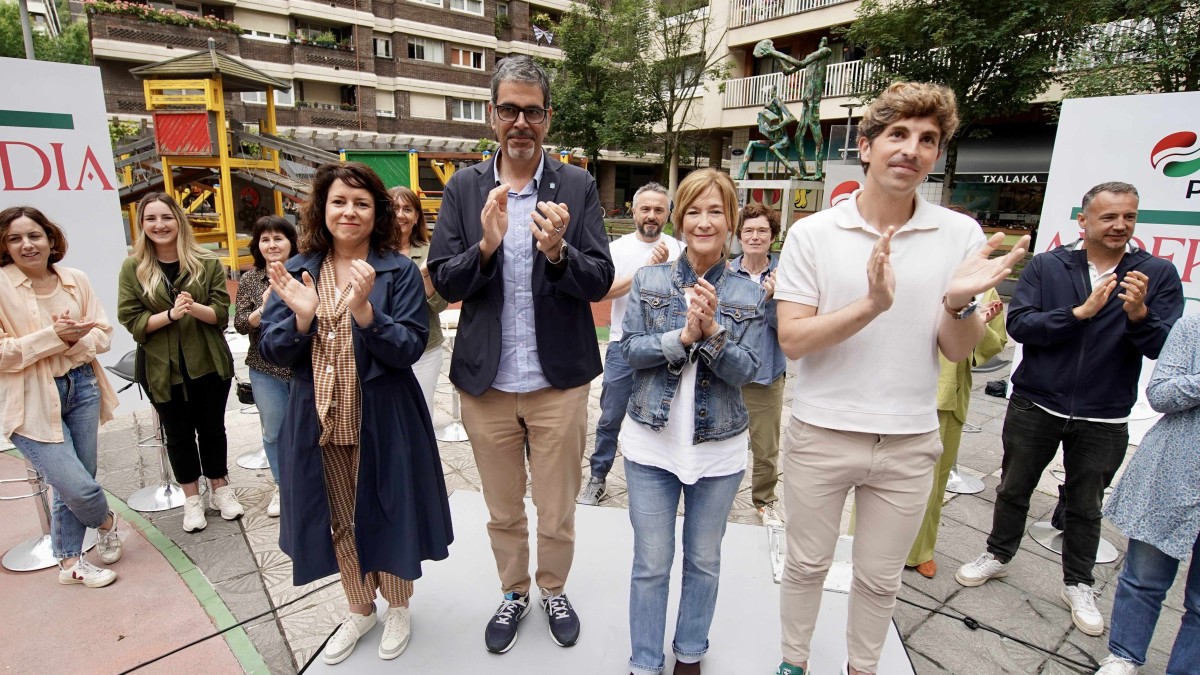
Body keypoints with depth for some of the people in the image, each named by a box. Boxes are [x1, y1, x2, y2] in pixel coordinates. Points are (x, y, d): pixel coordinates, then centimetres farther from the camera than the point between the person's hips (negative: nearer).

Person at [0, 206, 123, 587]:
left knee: (71, 487, 12)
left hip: (82, 388, 4)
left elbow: (103, 334, 5)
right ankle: (106, 521, 27)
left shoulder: (76, 280, 3)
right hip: (33, 403, -4)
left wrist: (75, 339, -14)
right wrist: (54, 336, -20)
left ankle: (70, 562, 31)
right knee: (79, 487, -7)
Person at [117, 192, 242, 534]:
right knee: (179, 433, 12)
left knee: (212, 427, 12)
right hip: (161, 367, 0)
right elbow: (131, 320, -6)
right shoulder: (132, 267, -3)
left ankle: (220, 488, 31)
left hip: (209, 362, 0)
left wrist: (194, 308, -26)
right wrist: (171, 314, -21)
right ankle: (191, 498, 29)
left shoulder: (207, 261, -3)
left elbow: (222, 312, -6)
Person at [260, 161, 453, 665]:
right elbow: (273, 352, -1)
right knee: (339, 523, 18)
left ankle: (397, 609, 39)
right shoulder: (296, 272, 3)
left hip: (384, 424, -3)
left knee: (387, 515, 12)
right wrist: (301, 317, -20)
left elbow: (410, 348, -16)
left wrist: (364, 310, -31)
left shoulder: (399, 271, -8)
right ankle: (360, 610, 43)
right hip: (319, 424, 4)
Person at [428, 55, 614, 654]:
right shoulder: (464, 188, 1)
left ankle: (554, 590, 44)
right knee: (502, 513, 19)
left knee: (557, 512, 15)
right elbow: (444, 282, -3)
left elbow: (600, 282, -7)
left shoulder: (578, 186, -2)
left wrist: (557, 251, -27)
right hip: (486, 384, 2)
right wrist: (486, 244, -22)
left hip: (559, 381, -1)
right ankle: (513, 592, 46)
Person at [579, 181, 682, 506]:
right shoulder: (618, 247, 1)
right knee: (610, 419, 8)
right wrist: (645, 270, -20)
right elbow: (605, 290, -13)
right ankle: (598, 478, 24)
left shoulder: (678, 250, 1)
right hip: (623, 346, 0)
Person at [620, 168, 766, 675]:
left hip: (719, 448, 1)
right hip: (652, 443, 0)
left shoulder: (748, 294, -2)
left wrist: (712, 331, -26)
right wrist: (684, 335, -22)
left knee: (704, 561, 18)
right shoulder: (648, 281, -2)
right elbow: (630, 350, -8)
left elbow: (744, 371, -9)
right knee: (651, 564, 10)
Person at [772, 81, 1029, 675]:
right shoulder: (813, 234, -8)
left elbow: (958, 352, -1)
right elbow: (792, 339, -14)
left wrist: (960, 302, -22)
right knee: (806, 566, 17)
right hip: (822, 433, -1)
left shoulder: (961, 235, -3)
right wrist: (872, 303, -27)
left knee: (880, 579, 20)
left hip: (909, 442, 2)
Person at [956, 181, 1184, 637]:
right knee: (1014, 489, 15)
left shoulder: (1158, 274, -3)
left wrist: (1139, 314, -26)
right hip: (1035, 407, 0)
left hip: (1103, 420, 1)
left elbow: (1167, 348, -9)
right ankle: (997, 555, 36)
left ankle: (1078, 584, 36)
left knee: (1086, 505, 16)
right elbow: (1018, 323, -15)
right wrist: (1080, 312, -25)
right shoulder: (1047, 266, -5)